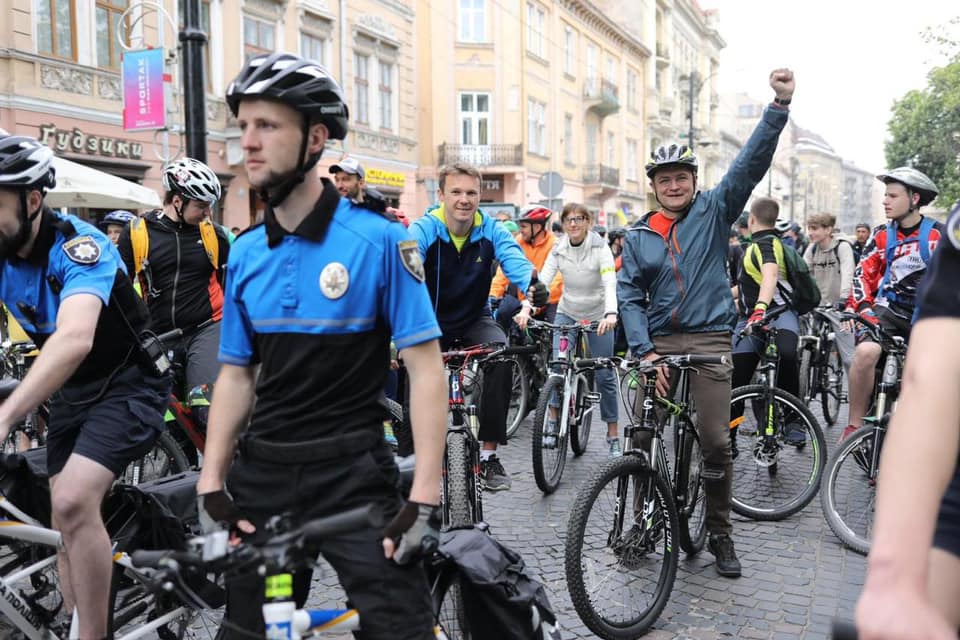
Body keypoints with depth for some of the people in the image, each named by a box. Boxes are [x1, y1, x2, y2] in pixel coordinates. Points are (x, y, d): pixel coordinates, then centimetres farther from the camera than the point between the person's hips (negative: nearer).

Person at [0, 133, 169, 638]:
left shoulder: (77, 245, -26)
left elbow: (75, 338, -43)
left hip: (130, 385, -7)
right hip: (70, 393, 7)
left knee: (73, 502, -24)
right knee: (67, 523, 9)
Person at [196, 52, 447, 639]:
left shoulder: (380, 240, -11)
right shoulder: (245, 253, 5)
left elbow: (426, 368, -12)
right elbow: (237, 373, 8)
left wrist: (425, 498, -17)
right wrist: (210, 486, 1)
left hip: (355, 475, -5)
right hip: (262, 476, 5)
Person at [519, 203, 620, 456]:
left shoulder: (600, 248, -14)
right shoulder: (559, 250, -5)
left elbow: (610, 283, -28)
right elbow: (542, 279, -17)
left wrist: (611, 314, -46)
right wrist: (526, 308, -34)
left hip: (598, 316, -2)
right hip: (567, 313, 3)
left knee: (604, 375, 0)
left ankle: (613, 435, 12)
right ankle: (553, 422, -3)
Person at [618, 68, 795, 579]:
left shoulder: (714, 211, 5)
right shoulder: (638, 236, 8)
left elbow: (751, 163, -8)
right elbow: (629, 297, 2)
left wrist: (780, 105, -19)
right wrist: (645, 350, -10)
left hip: (709, 340, -2)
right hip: (658, 343, 2)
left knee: (716, 440, -3)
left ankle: (720, 535, 14)